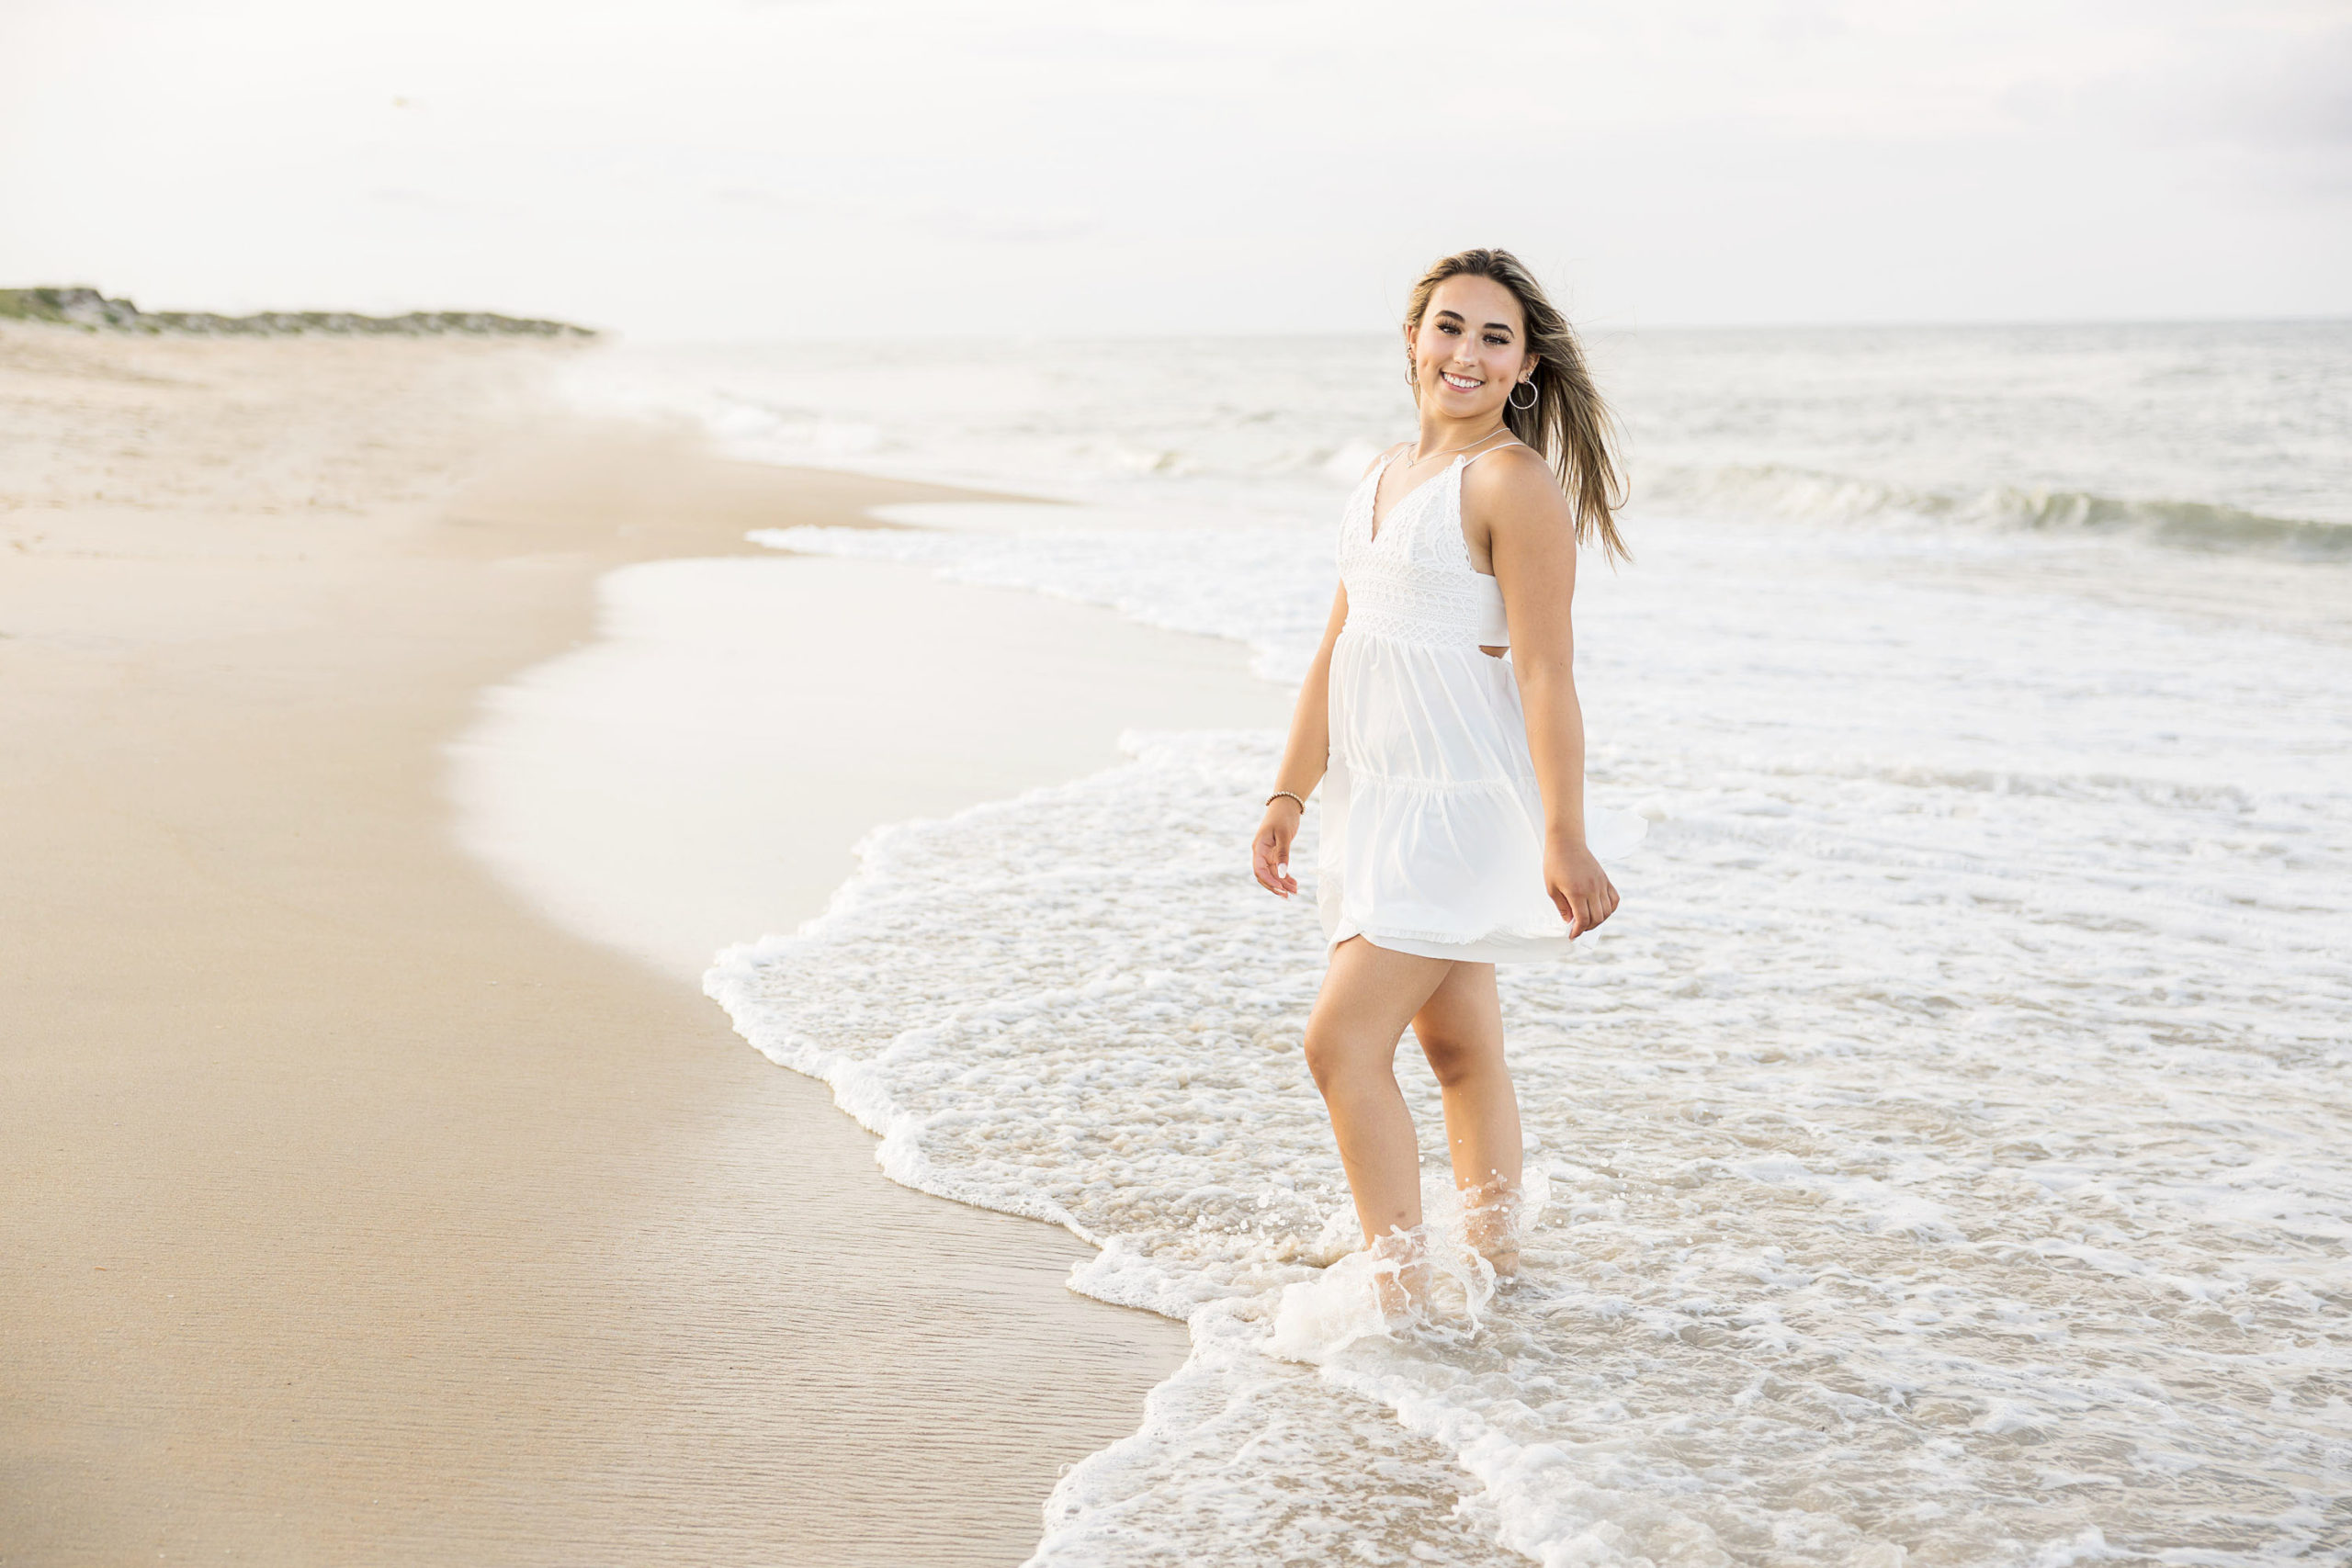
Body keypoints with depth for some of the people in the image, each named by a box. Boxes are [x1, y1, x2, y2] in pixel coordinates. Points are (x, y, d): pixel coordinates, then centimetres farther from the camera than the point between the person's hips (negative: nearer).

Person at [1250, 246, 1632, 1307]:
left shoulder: (1516, 482, -13)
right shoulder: (1389, 472, 13)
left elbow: (1545, 673, -18)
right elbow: (1336, 649, 15)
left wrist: (1565, 838, -22)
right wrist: (1288, 794, 14)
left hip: (1464, 802, -8)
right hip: (1383, 797, 8)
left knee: (1342, 1042, -12)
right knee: (1459, 1047, 16)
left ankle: (1399, 1299, -4)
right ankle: (1496, 1272, 28)